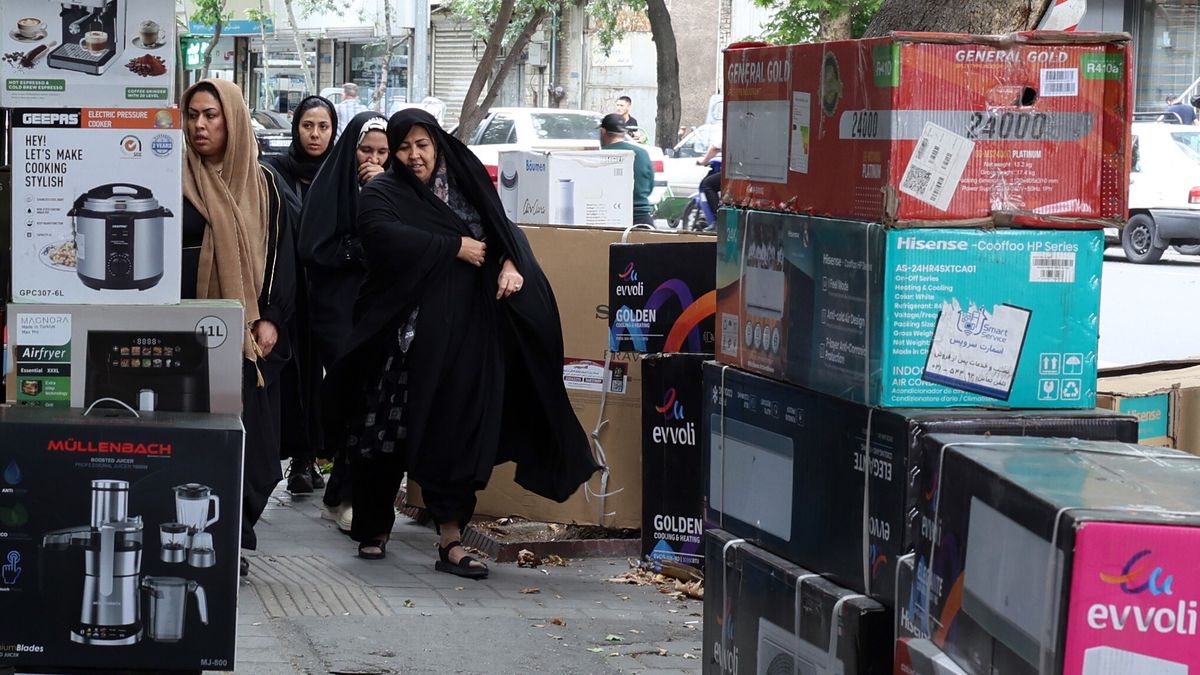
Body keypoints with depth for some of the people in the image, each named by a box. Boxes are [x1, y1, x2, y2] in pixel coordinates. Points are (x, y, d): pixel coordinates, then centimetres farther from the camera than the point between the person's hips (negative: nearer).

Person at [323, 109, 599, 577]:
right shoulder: (381, 195, 3)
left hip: (463, 335, 2)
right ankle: (375, 529, 17)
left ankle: (451, 541, -2)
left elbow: (505, 229, 16)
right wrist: (455, 247, -14)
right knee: (389, 434, 1)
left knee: (455, 433, -3)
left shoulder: (464, 184, 15)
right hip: (405, 334, -2)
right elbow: (385, 234, -17)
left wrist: (510, 262, -7)